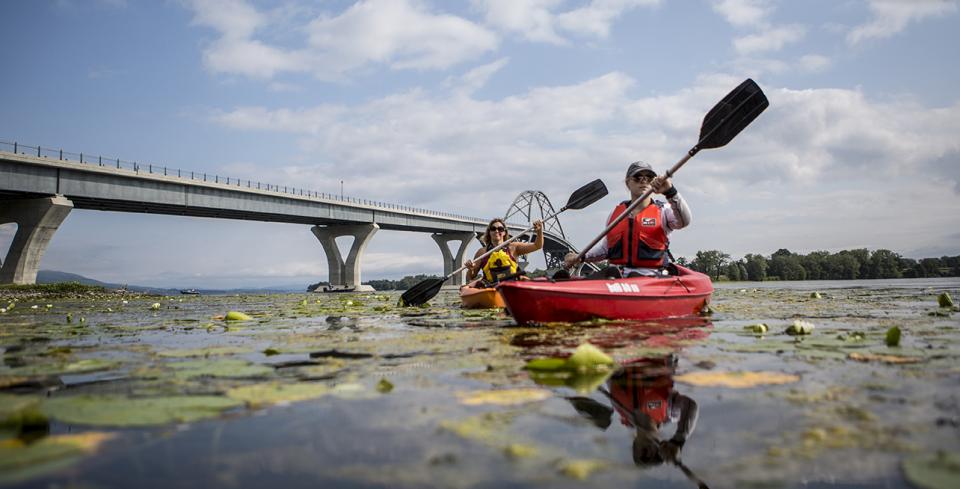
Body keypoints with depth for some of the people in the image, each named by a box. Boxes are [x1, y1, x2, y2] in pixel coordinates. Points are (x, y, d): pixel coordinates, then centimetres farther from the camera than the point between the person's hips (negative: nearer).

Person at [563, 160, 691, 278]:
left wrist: (670, 192, -29)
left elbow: (683, 221, -16)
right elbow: (606, 247, 28)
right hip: (616, 274, 4)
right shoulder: (615, 213, 17)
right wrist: (582, 257, 17)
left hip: (650, 276, -3)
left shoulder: (662, 211, 7)